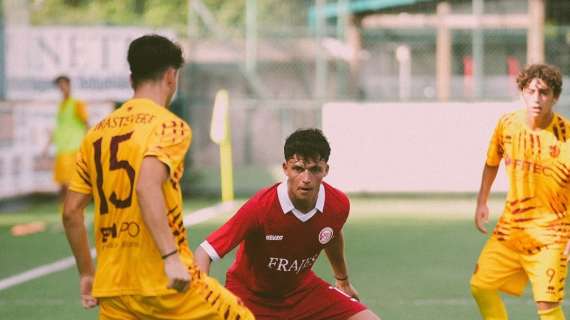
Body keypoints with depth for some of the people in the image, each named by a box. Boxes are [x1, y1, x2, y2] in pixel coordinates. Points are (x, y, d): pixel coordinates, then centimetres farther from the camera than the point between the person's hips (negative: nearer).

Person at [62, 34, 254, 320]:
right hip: (165, 282, -6)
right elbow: (147, 187, -23)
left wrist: (87, 274, 21)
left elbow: (71, 212, 11)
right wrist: (171, 257, -26)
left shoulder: (97, 133, 13)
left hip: (112, 286, 6)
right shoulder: (169, 126, -6)